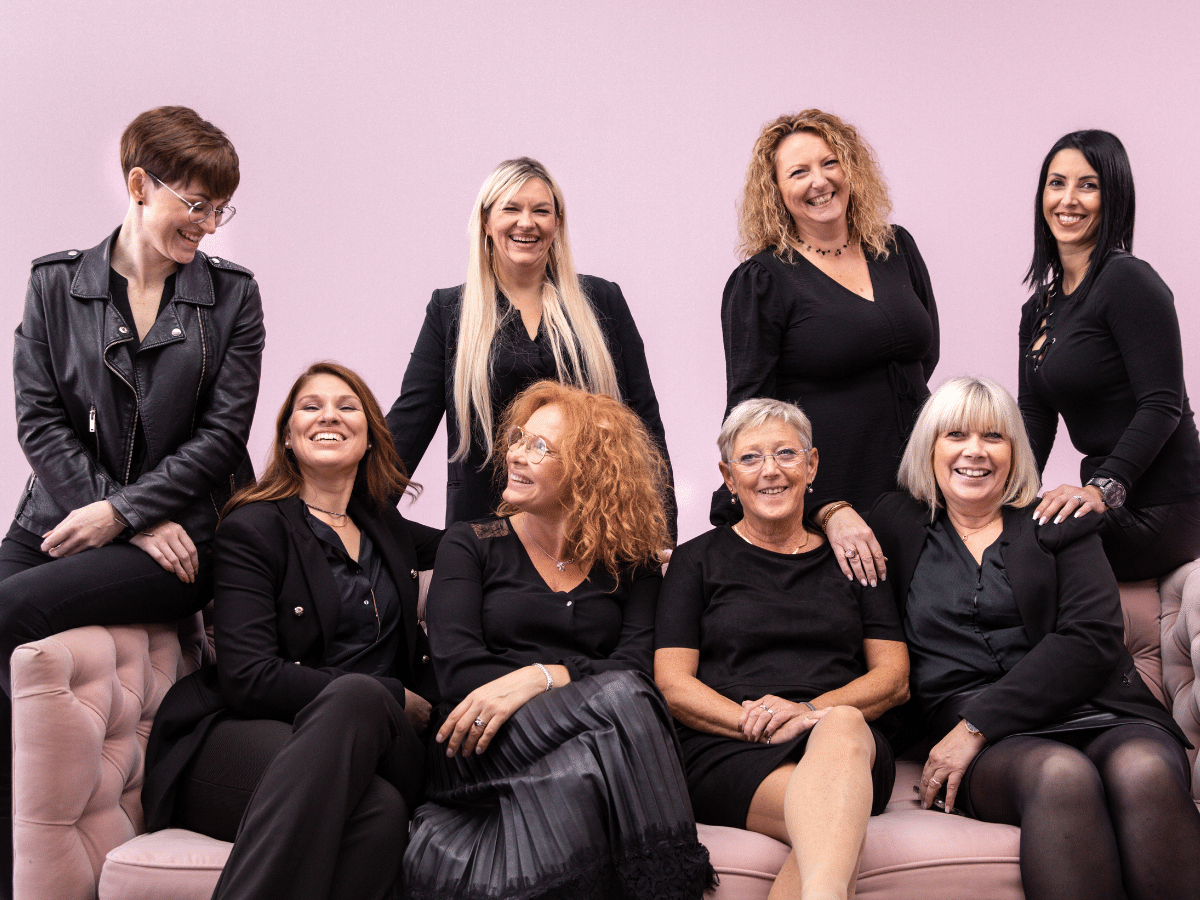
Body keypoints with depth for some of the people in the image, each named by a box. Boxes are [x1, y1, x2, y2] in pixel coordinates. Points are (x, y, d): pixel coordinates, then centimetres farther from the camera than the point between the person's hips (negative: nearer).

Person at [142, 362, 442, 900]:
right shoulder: (254, 528, 5)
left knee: (381, 809, -37)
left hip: (361, 743, 4)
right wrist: (393, 701, -8)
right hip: (237, 736, -4)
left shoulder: (385, 528, 23)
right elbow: (248, 678, -8)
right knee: (372, 770, -40)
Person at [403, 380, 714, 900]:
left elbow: (637, 671, 0)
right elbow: (456, 669, -2)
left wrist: (540, 677, -20)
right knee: (619, 699, -31)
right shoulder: (471, 545, 14)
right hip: (478, 753, -1)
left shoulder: (631, 565, 17)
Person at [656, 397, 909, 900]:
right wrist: (755, 722, -13)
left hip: (851, 742, 1)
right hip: (727, 753, -1)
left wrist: (812, 712, -7)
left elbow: (894, 678, 14)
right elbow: (672, 686, 7)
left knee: (841, 726, -41)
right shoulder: (697, 561, 16)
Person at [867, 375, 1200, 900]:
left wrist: (977, 725, -9)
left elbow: (1092, 638, 1)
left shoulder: (1059, 524, 16)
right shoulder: (900, 524, 20)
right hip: (993, 753, -1)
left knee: (1144, 770, -37)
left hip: (1100, 716, 1)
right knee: (1062, 774, -38)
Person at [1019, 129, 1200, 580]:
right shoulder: (1040, 309, 15)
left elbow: (1162, 405, -17)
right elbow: (1034, 416, 12)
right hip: (1111, 505, 8)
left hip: (1155, 513, -8)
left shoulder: (1129, 281, -11)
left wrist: (1103, 489, -26)